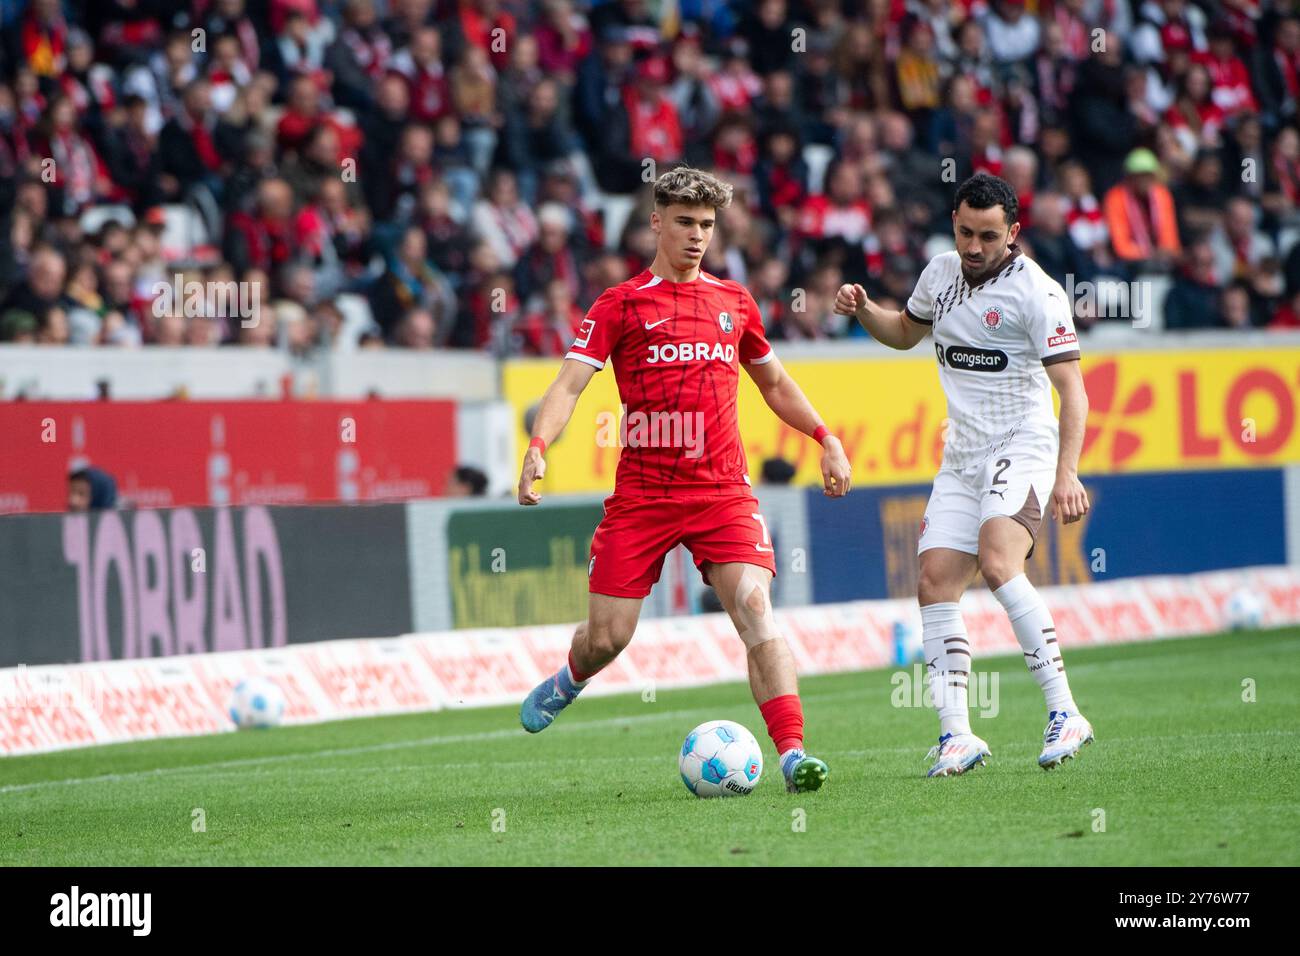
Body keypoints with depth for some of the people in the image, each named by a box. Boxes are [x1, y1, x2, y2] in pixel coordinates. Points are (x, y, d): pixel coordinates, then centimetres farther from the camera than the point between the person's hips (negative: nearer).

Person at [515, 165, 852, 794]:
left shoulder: (734, 302, 13)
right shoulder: (621, 306, 1)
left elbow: (774, 383, 27)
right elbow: (570, 383, -7)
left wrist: (826, 439, 17)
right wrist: (538, 447, -24)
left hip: (722, 492, 2)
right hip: (641, 497, -2)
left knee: (756, 612, -17)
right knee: (607, 636, 2)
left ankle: (793, 754, -22)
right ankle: (566, 683, 38)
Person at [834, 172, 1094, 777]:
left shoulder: (1035, 291, -12)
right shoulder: (941, 273, 9)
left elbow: (1073, 392, -16)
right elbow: (905, 332, 30)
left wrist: (1067, 473, -27)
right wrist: (863, 310, 9)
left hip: (1023, 448, -7)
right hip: (962, 456, 7)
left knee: (997, 562, -28)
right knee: (935, 584, -5)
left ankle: (1063, 713, -26)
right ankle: (956, 735, -3)